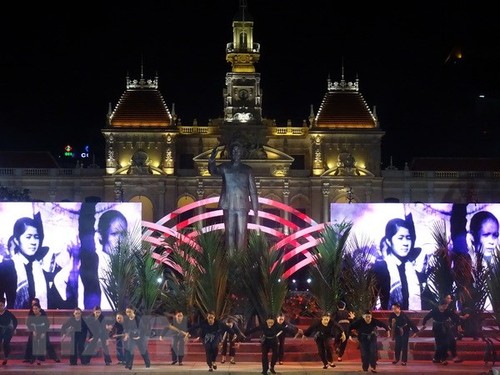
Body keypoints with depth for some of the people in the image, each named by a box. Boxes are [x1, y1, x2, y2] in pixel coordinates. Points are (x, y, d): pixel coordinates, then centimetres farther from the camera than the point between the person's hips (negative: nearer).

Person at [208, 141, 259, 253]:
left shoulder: (247, 169, 7)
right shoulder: (225, 167, 6)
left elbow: (253, 191, 6)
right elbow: (214, 171, -18)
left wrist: (255, 210, 0)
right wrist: (211, 161, -41)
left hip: (242, 206, 0)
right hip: (228, 206, 0)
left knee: (241, 233, -1)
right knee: (229, 233, 0)